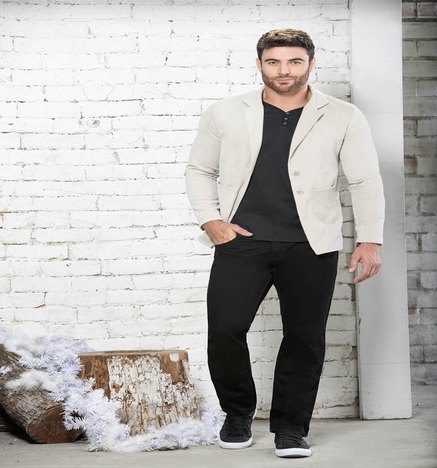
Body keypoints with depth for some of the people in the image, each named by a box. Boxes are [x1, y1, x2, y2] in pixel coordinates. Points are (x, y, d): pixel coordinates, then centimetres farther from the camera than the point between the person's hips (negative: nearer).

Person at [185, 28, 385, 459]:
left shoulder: (343, 118, 4)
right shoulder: (225, 114, 7)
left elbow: (365, 181, 5)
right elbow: (199, 170, 14)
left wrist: (369, 240, -3)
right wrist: (210, 221, 0)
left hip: (310, 246, 0)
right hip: (242, 242, 1)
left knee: (304, 338, 1)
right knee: (224, 331, -7)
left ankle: (290, 428, 17)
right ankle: (238, 413, 17)